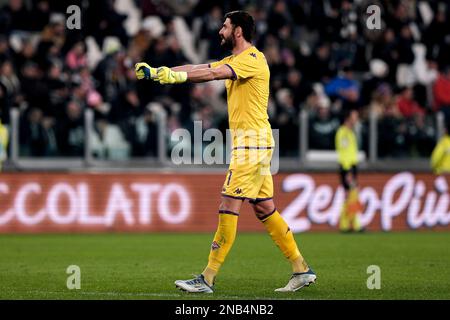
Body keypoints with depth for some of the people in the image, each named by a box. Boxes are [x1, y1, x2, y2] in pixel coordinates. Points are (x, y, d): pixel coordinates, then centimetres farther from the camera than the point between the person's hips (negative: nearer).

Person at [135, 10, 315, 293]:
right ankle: (302, 270, 11)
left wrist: (177, 76, -31)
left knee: (230, 204, -10)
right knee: (264, 208, 9)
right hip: (247, 141, 10)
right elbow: (199, 68, 14)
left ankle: (208, 279, -10)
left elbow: (213, 74, -26)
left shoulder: (253, 59, -12)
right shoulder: (234, 60, 19)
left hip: (253, 140, -10)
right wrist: (157, 71, 6)